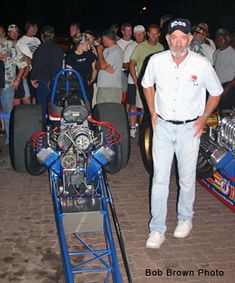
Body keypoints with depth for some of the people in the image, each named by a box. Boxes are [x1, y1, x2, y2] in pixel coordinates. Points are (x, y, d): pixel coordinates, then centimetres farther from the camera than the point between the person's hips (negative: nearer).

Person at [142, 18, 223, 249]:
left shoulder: (202, 64, -10)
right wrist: (152, 112, 7)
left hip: (189, 128, -1)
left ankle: (185, 218, 35)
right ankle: (157, 229, 12)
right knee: (159, 178, 1)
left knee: (187, 179, 11)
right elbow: (147, 84, 14)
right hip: (163, 126, 1)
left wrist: (204, 117, -1)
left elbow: (216, 92, 6)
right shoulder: (156, 61, -6)